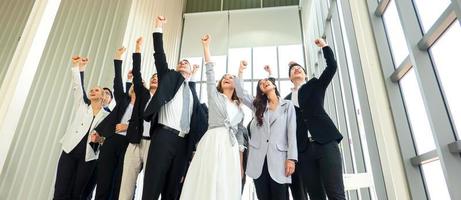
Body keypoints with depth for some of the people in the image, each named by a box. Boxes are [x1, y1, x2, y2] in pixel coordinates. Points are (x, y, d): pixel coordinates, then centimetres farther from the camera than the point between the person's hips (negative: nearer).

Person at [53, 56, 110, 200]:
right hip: (69, 151, 1)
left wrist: (99, 139, -13)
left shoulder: (107, 116, 7)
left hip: (88, 157, -1)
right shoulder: (81, 107, 11)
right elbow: (76, 87, 1)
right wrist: (75, 66, -6)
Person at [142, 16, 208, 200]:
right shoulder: (169, 77, 15)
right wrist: (159, 28, 3)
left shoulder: (191, 88, 22)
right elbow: (160, 56, 5)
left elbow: (199, 115, 20)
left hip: (183, 141, 4)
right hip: (164, 136, -4)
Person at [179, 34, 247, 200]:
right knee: (208, 187, -10)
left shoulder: (239, 108, 21)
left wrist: (241, 164, 12)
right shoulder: (214, 96, 14)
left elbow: (240, 134, 18)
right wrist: (206, 46, 0)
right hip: (212, 143, -3)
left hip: (231, 148, 3)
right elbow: (210, 71, 4)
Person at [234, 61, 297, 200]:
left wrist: (291, 158, -8)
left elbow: (292, 132, 1)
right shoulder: (257, 105, 18)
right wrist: (240, 71, 10)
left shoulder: (287, 105, 9)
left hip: (278, 158, -2)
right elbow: (241, 93, 6)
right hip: (258, 159, 3)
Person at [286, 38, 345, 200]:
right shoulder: (287, 99, 19)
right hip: (303, 150, 3)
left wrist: (324, 45, 4)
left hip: (325, 143, -2)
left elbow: (332, 66, 3)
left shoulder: (315, 85, 15)